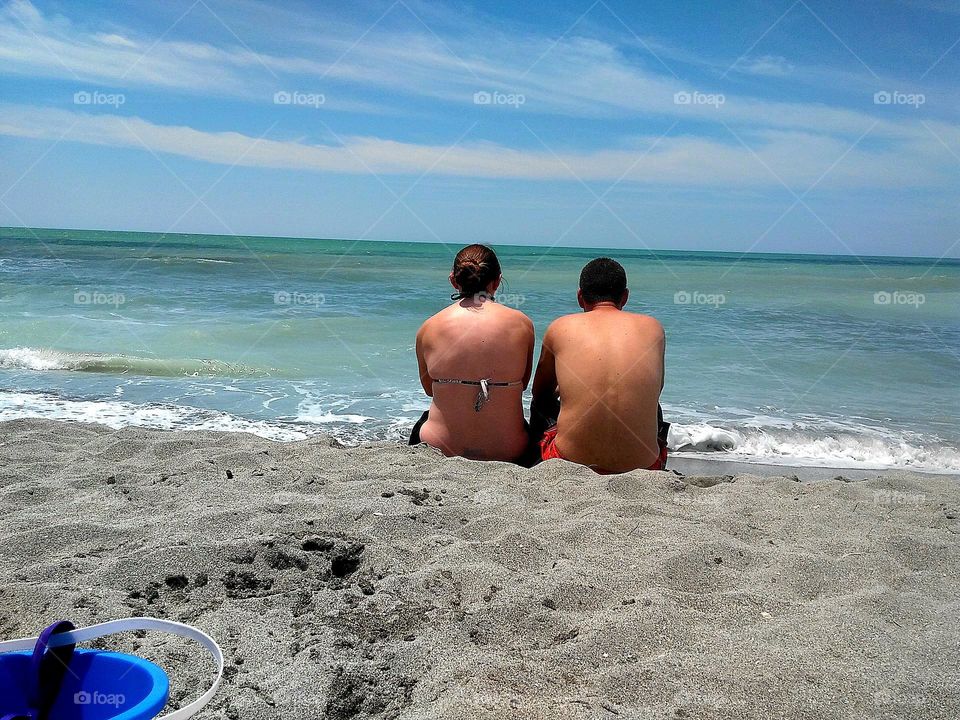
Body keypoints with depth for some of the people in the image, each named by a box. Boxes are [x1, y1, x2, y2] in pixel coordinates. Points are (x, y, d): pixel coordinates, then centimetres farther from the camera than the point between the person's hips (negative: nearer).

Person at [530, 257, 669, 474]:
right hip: (643, 467, 1)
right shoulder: (653, 328, 4)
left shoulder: (561, 328, 1)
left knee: (542, 405, 33)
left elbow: (540, 393, 18)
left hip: (571, 463, -1)